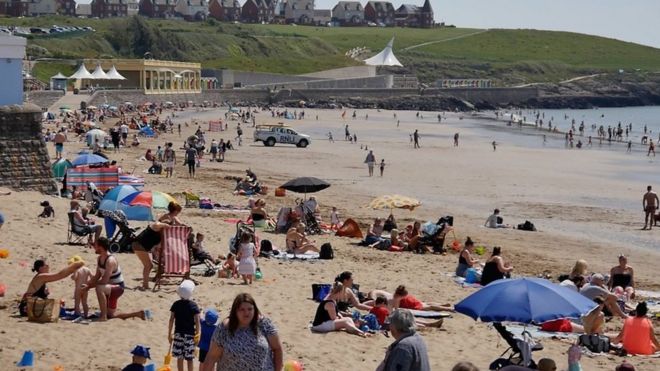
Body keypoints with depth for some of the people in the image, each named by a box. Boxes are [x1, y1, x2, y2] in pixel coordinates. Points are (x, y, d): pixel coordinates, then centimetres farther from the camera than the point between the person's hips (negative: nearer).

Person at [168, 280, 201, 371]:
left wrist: (169, 334, 8)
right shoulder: (193, 305, -10)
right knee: (189, 359, 4)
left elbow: (171, 320, 0)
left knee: (179, 358, 10)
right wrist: (197, 336, -4)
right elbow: (197, 322, -11)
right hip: (190, 334, -3)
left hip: (178, 334, 3)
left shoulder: (176, 305, -2)